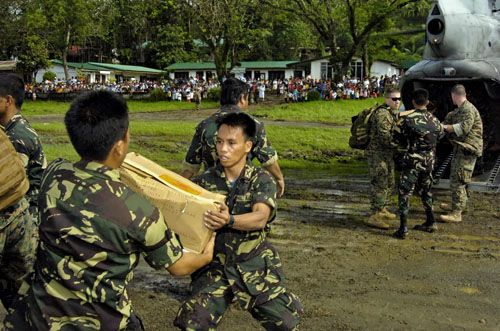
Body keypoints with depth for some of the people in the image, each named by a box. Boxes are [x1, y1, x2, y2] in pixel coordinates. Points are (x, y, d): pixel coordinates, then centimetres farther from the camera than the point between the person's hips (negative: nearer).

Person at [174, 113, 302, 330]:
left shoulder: (261, 180, -7)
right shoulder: (206, 181, -1)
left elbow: (261, 217, -25)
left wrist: (229, 221, -45)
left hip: (254, 265, -1)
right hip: (214, 266, 1)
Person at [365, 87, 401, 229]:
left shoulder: (392, 113, 16)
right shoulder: (382, 114, -19)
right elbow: (384, 137, -26)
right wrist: (400, 143, -16)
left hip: (387, 155, 11)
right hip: (378, 155, -11)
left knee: (389, 183, 19)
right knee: (379, 184, -9)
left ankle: (382, 210, 32)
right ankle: (374, 216, -5)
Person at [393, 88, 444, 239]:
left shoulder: (408, 118, -13)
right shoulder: (434, 120, 3)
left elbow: (403, 139, -4)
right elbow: (440, 135, 14)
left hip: (413, 160, -5)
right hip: (429, 161, 5)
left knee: (405, 192, -1)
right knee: (425, 191, 21)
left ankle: (403, 228, -7)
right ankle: (430, 223, 30)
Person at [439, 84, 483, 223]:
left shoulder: (468, 109, -17)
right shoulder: (460, 110, 16)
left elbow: (464, 127, -30)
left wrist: (445, 127, -27)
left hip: (467, 150, -11)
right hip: (460, 149, 11)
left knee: (457, 180, -12)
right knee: (455, 177, 23)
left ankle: (456, 213, -11)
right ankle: (456, 205, 39)